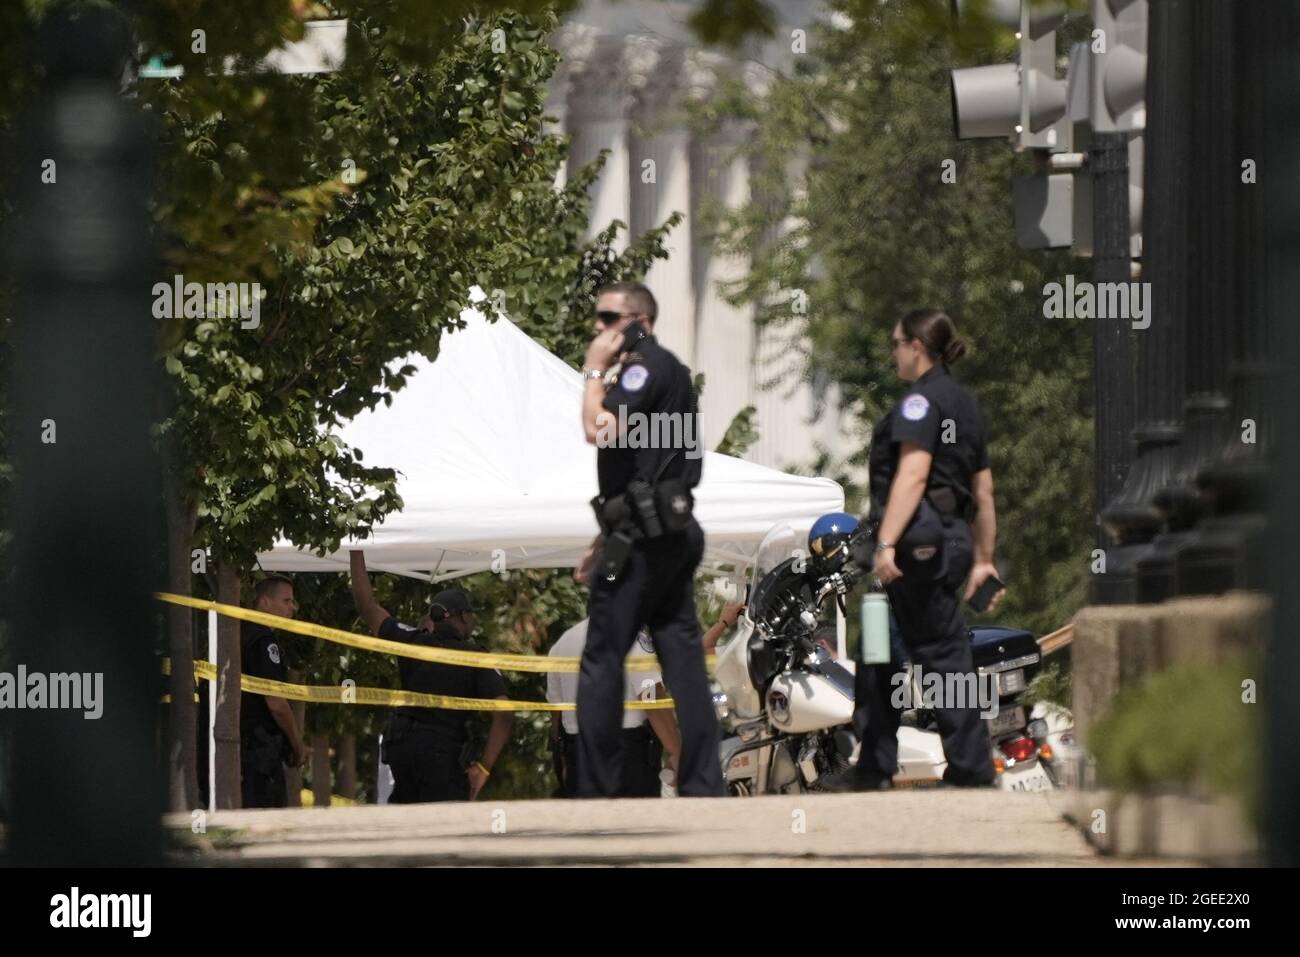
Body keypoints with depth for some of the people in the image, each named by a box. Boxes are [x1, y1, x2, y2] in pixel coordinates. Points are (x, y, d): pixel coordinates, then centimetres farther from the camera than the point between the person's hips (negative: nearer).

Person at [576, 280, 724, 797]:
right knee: (683, 658, 4)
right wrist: (609, 534, 25)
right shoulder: (666, 369, 21)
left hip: (643, 538, -10)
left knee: (601, 662, -5)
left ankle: (596, 790, -5)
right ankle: (703, 784, -1)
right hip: (672, 535, 10)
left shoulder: (647, 367, -11)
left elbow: (600, 430, -24)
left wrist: (595, 370, -10)